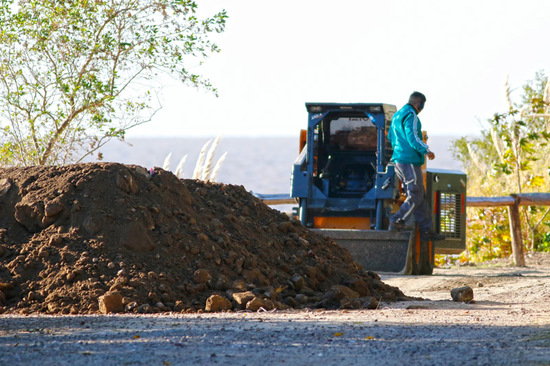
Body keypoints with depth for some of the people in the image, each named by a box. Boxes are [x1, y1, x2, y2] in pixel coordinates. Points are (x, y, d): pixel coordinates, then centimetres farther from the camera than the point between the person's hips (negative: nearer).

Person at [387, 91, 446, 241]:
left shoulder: (397, 116, 20)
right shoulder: (411, 116, -11)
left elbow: (390, 136, 28)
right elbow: (412, 136, -21)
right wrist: (426, 150, -16)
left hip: (399, 160, 10)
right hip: (410, 161, -10)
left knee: (421, 196, 9)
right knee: (415, 197, -6)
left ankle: (426, 229, 8)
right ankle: (397, 222, -7)